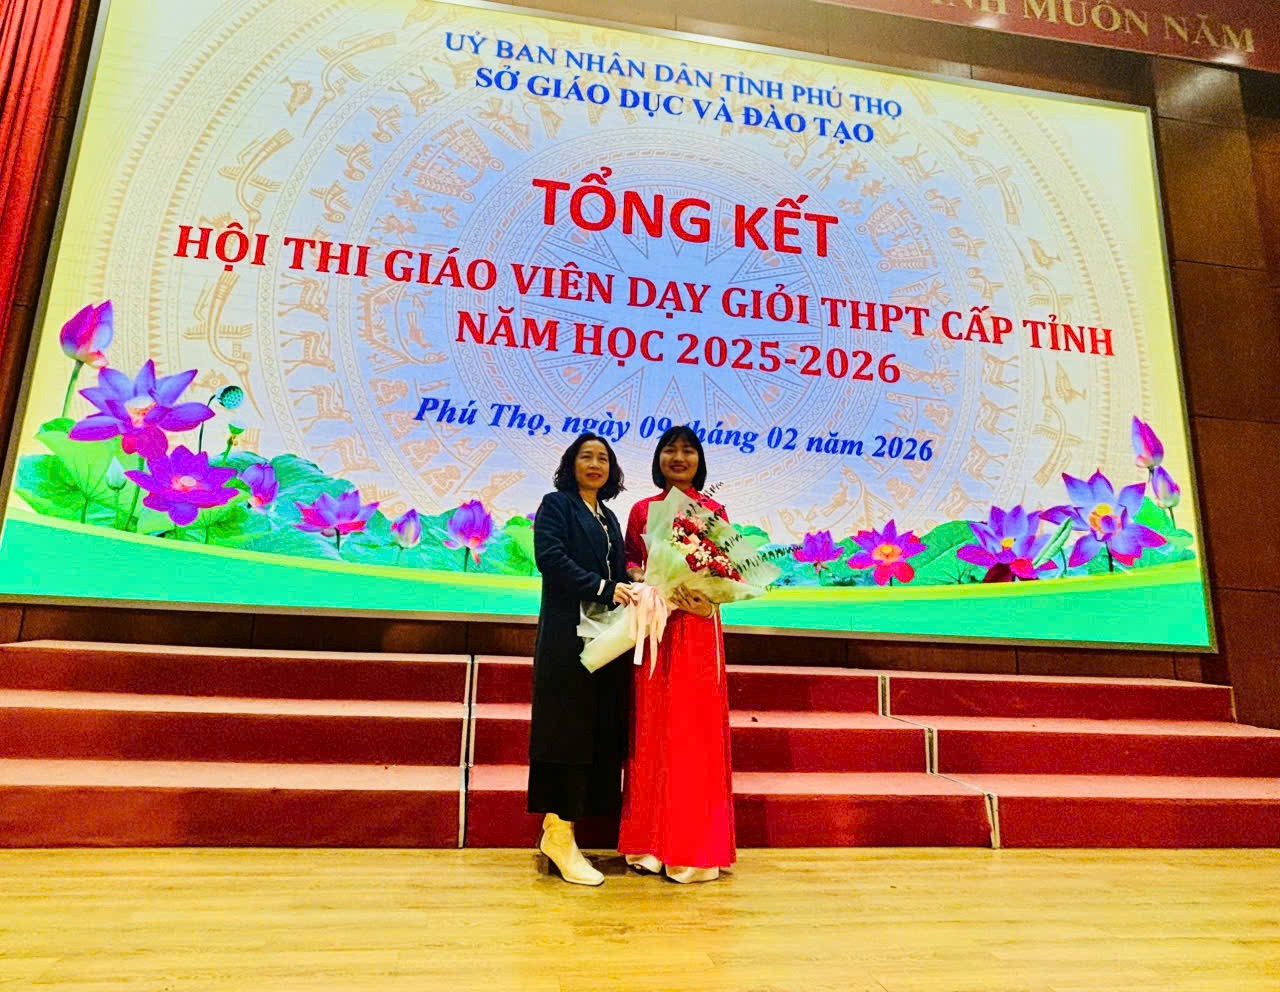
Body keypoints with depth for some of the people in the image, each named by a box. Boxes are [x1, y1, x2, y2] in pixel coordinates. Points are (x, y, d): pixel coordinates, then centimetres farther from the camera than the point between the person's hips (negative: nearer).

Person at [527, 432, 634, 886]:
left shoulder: (609, 518, 21)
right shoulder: (556, 505, 2)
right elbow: (550, 557, -13)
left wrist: (628, 592, -2)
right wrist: (604, 589, -17)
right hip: (567, 636, -7)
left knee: (599, 732, 5)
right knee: (569, 728, -5)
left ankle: (556, 831, 14)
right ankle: (561, 836, 3)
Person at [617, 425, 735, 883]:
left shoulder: (713, 510, 5)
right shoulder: (642, 510, 10)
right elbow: (628, 559, 11)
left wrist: (708, 601, -16)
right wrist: (641, 576, -10)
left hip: (698, 628, -2)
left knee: (695, 732, 1)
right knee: (652, 729, 6)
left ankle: (695, 849, 11)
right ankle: (652, 844, 17)